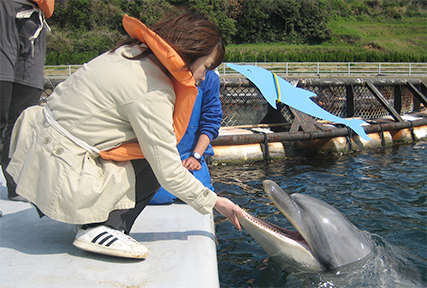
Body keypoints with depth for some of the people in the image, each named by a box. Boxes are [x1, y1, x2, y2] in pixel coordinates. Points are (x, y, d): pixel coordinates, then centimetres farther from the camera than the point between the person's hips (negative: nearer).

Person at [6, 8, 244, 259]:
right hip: (59, 181, -9)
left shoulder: (131, 52, 4)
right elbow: (169, 174, -19)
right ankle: (102, 228, -8)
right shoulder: (153, 93, -22)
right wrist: (214, 202, -4)